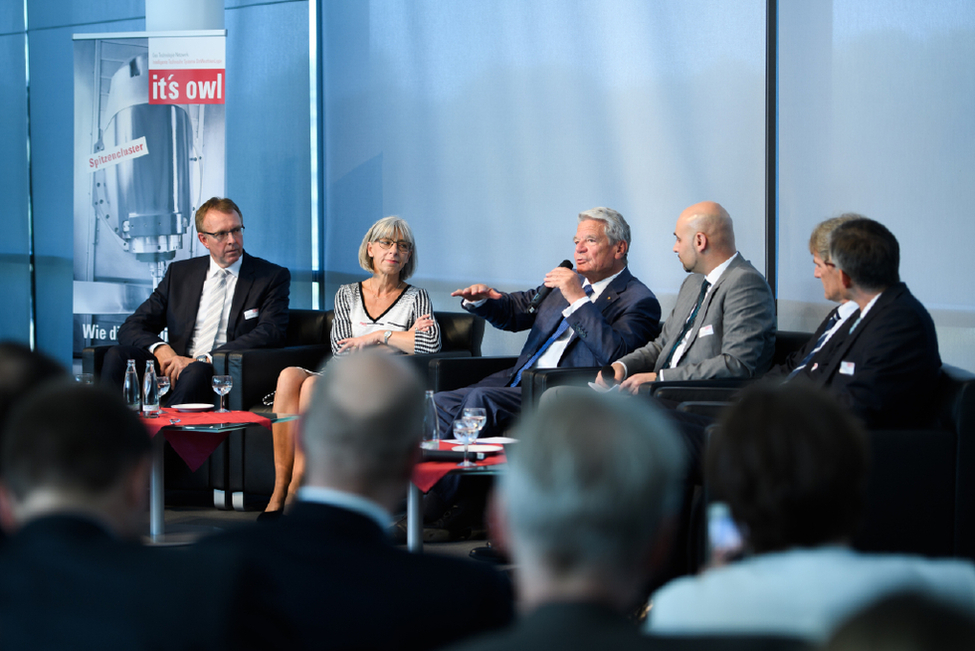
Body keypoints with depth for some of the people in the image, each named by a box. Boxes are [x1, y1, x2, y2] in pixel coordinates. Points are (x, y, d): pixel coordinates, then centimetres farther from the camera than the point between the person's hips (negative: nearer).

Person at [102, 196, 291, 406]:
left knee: (196, 372, -39)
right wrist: (160, 349, -12)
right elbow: (132, 328, 14)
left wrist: (202, 360, -18)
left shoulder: (274, 277, 8)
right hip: (177, 365, 4)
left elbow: (270, 334, -8)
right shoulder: (179, 273, 19)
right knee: (117, 355, -23)